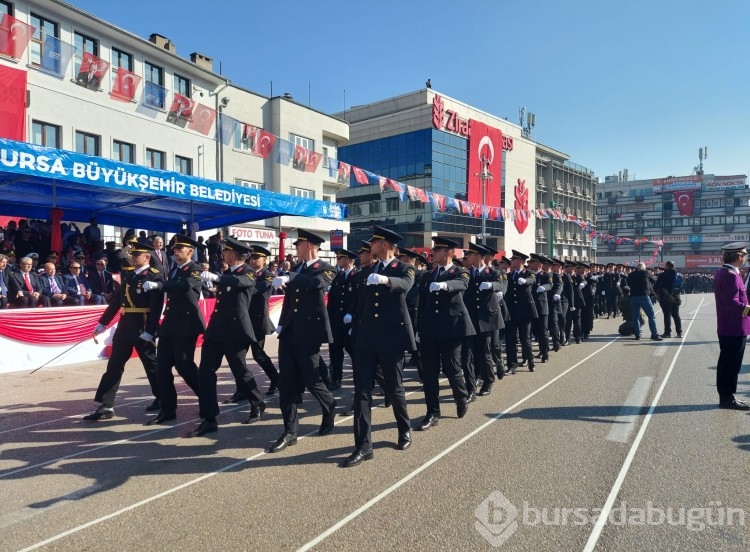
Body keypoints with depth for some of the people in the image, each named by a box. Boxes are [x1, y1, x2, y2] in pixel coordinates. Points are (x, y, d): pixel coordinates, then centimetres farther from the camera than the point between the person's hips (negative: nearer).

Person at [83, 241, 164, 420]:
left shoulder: (155, 277, -10)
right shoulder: (128, 276, 13)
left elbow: (156, 307, -17)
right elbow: (116, 301, 17)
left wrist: (149, 331, -23)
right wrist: (102, 323, 16)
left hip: (143, 328, -7)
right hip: (124, 326, 7)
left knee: (151, 365, 7)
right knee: (114, 366, 6)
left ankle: (162, 398, 25)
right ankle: (106, 406, 11)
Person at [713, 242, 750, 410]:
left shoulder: (722, 273, 13)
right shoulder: (731, 275, -19)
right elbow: (733, 303, -25)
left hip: (726, 328, 10)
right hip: (735, 328, -10)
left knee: (726, 363, 14)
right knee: (732, 364, -1)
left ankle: (726, 396, 22)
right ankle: (728, 398, 6)